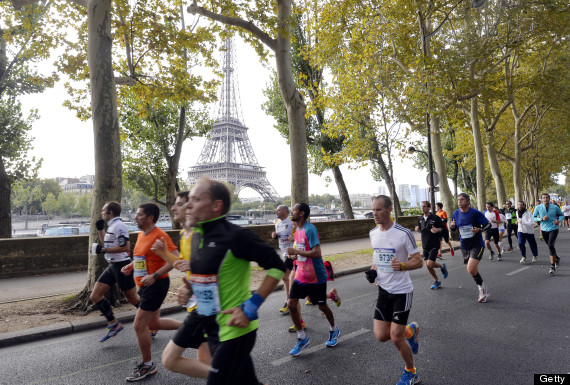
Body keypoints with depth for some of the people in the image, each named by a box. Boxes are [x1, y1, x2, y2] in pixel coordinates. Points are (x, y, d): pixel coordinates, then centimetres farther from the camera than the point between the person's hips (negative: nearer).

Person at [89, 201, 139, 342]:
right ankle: (113, 324, 13)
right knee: (95, 296, 7)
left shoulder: (119, 226, -17)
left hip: (121, 265, -10)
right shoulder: (111, 226, 14)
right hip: (113, 266, 10)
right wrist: (100, 229, 17)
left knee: (132, 299, 0)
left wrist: (104, 250, -18)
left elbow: (125, 247, -24)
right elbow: (107, 243, 29)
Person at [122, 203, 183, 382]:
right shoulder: (141, 235, 9)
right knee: (154, 323, 18)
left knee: (139, 326, -2)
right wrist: (131, 266, 7)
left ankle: (147, 366, 17)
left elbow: (175, 258, -26)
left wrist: (154, 276, -28)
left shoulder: (159, 235, -19)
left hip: (156, 285, -9)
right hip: (145, 286, 10)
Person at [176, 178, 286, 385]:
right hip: (211, 325, 8)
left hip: (234, 327, -7)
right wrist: (188, 288, 2)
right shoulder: (197, 235, 5)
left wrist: (250, 307, -21)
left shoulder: (235, 235, -20)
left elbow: (277, 266, -18)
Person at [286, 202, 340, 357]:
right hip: (301, 275, 8)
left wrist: (296, 252, -24)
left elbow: (316, 253, -28)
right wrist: (295, 255, 3)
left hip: (316, 277, -7)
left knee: (322, 306, 9)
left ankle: (334, 331, 38)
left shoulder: (310, 229, -21)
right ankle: (302, 338, 15)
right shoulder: (298, 230, 7)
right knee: (291, 304, -1)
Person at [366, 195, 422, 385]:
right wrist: (373, 270, -1)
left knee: (396, 338, -2)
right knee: (381, 336, 5)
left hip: (401, 291, -6)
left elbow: (419, 261, -11)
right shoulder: (373, 233, 2)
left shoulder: (404, 233, -16)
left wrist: (402, 266, -31)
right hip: (383, 289, 6)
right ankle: (410, 330, 35)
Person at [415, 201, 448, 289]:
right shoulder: (420, 219, 7)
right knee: (427, 265, 6)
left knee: (430, 264, -15)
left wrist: (438, 230, -22)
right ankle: (437, 281, 25)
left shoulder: (435, 218, -9)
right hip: (425, 245, 6)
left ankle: (442, 266, 18)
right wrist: (417, 229, -4)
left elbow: (443, 228, -2)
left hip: (434, 244, -6)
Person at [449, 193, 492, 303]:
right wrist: (451, 226, -9)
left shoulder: (475, 213, -13)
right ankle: (484, 291, 37)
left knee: (471, 269, -20)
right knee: (473, 270, 15)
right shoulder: (456, 213, 2)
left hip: (477, 245, -5)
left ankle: (482, 288, 7)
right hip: (464, 246, 6)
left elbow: (488, 224, -6)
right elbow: (453, 227, 15)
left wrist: (479, 229, -25)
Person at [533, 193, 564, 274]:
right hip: (544, 230, 2)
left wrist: (558, 220, -8)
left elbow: (562, 215, 12)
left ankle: (552, 266, -8)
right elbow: (533, 218, -1)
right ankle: (556, 258, 44)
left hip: (553, 229, -2)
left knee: (551, 245, -16)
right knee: (550, 246, 14)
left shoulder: (555, 207, -4)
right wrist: (542, 219, -18)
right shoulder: (538, 208, -5)